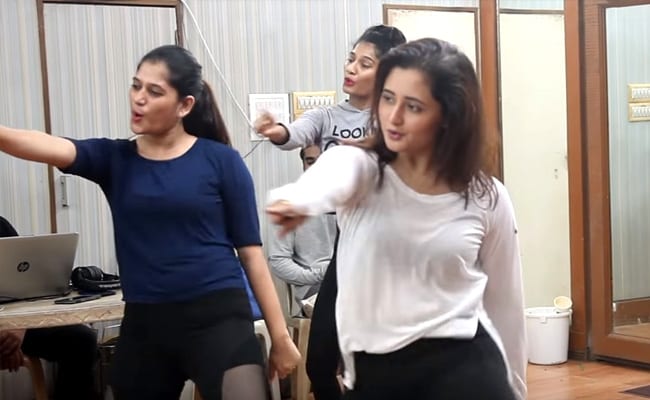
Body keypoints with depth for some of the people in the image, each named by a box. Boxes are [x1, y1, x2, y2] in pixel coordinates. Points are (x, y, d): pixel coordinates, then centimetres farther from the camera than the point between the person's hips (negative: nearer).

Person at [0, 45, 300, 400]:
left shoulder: (220, 160, -1)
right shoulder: (114, 158, 6)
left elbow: (250, 251, 1)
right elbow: (53, 148, -15)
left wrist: (280, 336, 1)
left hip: (217, 317, -3)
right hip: (143, 325, 4)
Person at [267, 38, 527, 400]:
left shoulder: (486, 197, 0)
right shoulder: (360, 167, -4)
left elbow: (503, 300, 10)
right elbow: (330, 178, -30)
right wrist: (298, 199, -52)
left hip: (464, 366, 0)